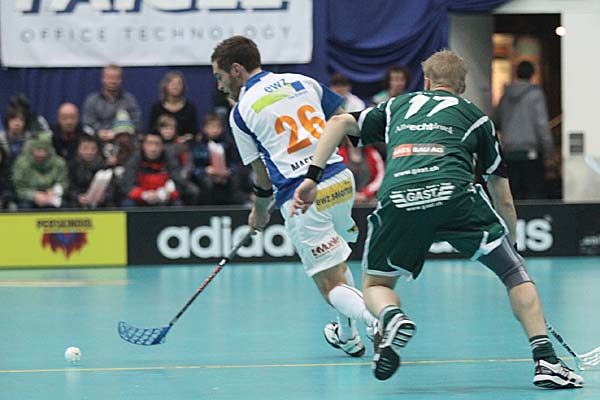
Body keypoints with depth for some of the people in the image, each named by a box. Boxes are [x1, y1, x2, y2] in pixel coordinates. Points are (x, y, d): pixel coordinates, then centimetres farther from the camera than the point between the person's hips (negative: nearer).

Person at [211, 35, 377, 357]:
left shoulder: (241, 112, 2)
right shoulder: (303, 82, 14)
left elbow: (263, 176, 8)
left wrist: (259, 212, 26)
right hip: (341, 180, 6)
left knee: (332, 286, -3)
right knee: (336, 262, 31)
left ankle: (382, 319, -29)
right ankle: (347, 334, 36)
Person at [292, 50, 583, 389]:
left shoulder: (398, 106, 34)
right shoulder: (474, 115, 30)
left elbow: (339, 124, 22)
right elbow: (504, 201, 31)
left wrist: (312, 178, 18)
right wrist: (511, 246, 43)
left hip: (397, 199, 1)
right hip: (455, 193, -1)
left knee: (375, 285, 23)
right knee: (515, 271, 16)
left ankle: (393, 318, -13)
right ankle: (546, 362, 2)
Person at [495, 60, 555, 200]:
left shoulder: (505, 96, 9)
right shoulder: (535, 94, -6)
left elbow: (498, 125, 16)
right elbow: (542, 125, -10)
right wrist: (549, 155, -8)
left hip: (509, 153, 5)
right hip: (530, 152, -5)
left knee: (515, 195, 6)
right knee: (536, 194, -4)